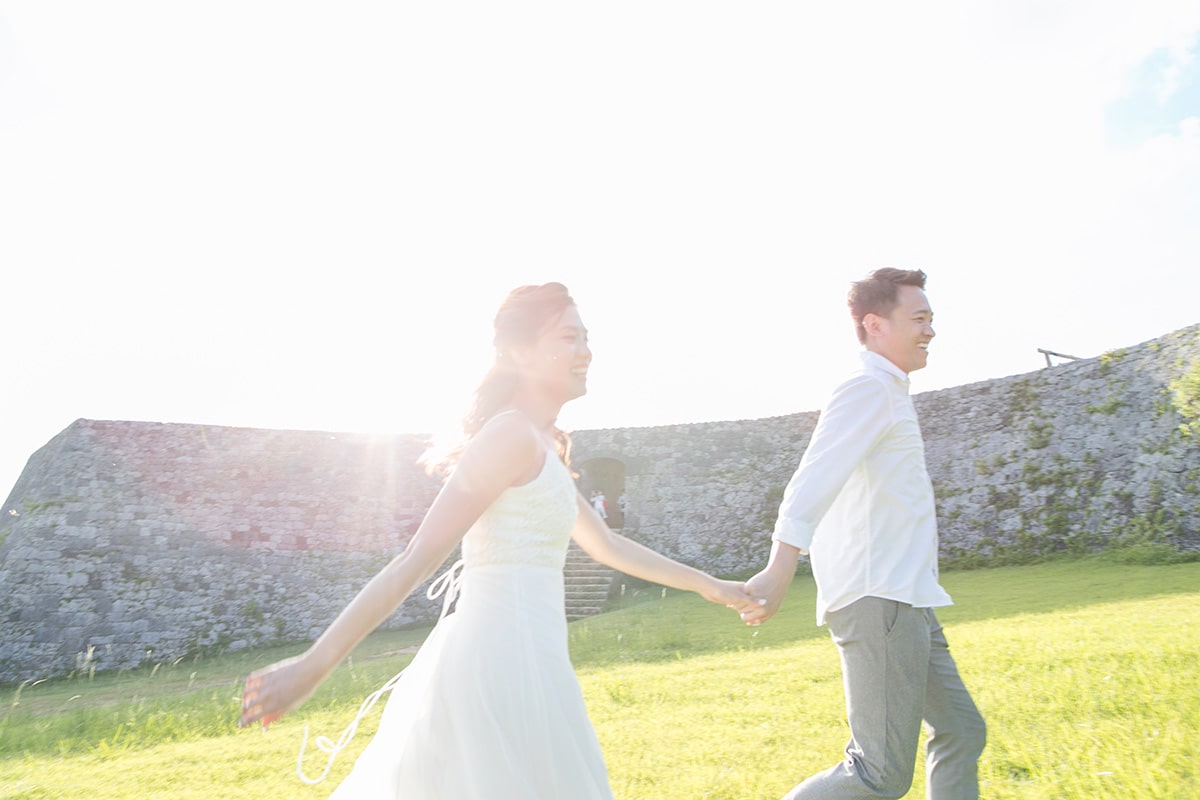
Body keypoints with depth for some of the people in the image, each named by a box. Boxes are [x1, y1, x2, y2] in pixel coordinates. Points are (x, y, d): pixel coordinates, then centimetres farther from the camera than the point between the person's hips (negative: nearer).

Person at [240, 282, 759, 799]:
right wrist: (311, 667, -17)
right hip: (504, 664, -9)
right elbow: (416, 561, -17)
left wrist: (707, 585, 29)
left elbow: (607, 547, 24)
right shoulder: (513, 435, -13)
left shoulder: (540, 447, 17)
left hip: (513, 657, 9)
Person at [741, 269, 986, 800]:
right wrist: (782, 564, -39)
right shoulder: (869, 388, -10)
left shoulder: (887, 394, 21)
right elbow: (816, 475, -27)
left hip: (905, 601, 10)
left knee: (960, 733, 13)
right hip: (877, 601, -10)